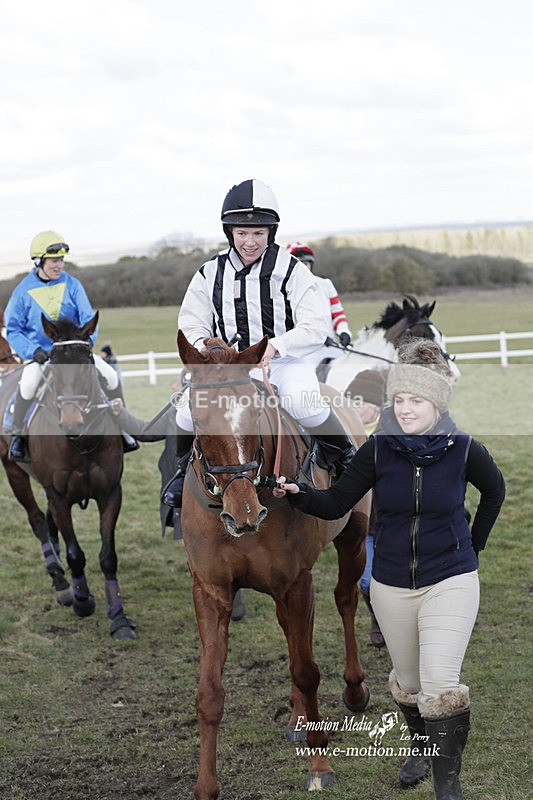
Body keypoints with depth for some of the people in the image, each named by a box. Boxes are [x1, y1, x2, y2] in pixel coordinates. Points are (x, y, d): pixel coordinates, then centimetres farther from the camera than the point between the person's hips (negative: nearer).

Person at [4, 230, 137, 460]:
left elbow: (88, 318, 1)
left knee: (110, 375, -16)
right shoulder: (23, 291, -3)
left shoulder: (72, 284, 2)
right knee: (28, 383, -33)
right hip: (40, 354, -2)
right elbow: (13, 330, 0)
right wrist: (34, 351, -17)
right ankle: (17, 435, -16)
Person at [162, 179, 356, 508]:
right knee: (189, 411, -20)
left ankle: (347, 457, -5)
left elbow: (316, 327, -11)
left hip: (283, 361, -3)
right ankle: (185, 468, 14)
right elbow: (191, 326, 9)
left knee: (304, 404, -34)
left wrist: (275, 346, -26)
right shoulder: (211, 274, 5)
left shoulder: (289, 268, -6)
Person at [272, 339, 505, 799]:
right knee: (409, 681, 18)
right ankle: (423, 747, 46)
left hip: (451, 581, -3)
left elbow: (495, 490, 10)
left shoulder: (463, 450, -10)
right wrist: (296, 494, -25)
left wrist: (474, 544, 12)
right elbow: (336, 504, -7)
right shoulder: (378, 450, -8)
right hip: (391, 584, 3)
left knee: (440, 684, -15)